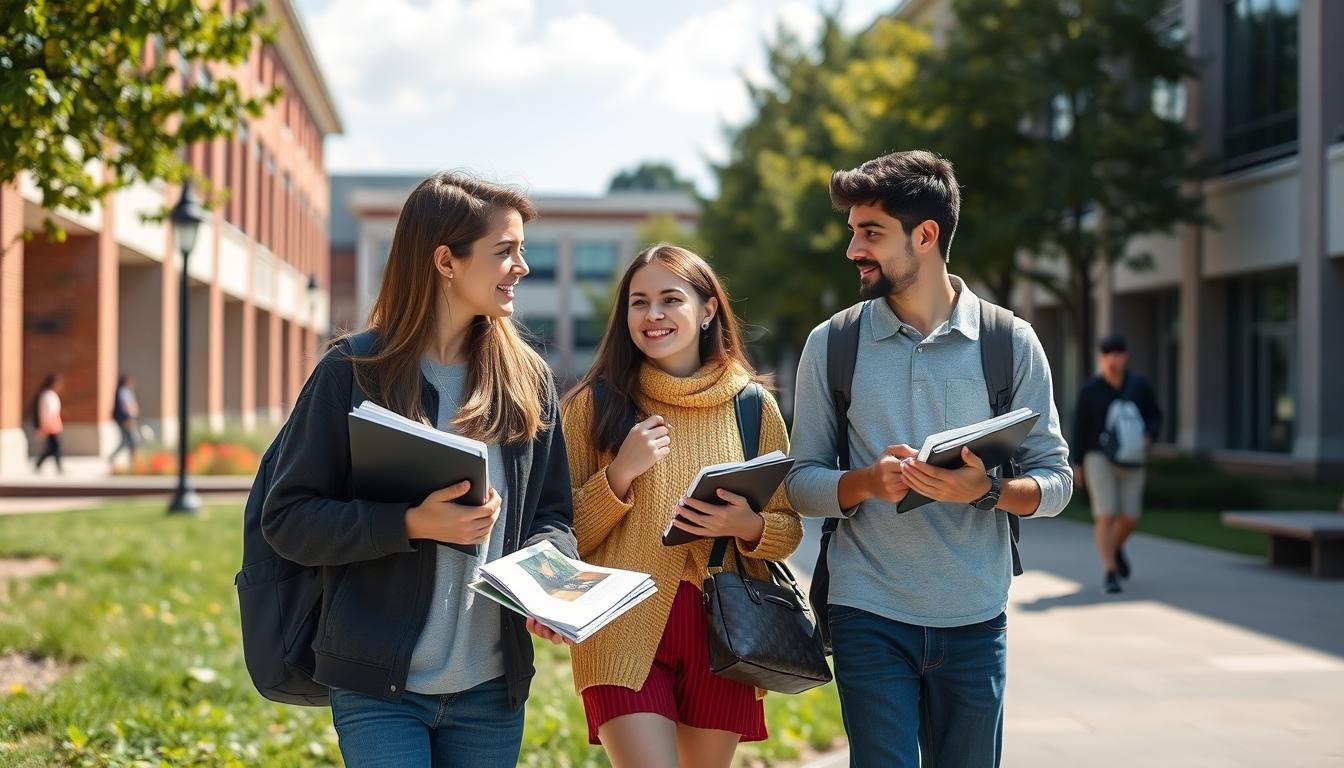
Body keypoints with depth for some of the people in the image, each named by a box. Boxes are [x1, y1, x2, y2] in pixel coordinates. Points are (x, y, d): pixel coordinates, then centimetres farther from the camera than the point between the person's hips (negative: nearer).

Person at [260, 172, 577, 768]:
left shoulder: (528, 380, 7)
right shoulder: (353, 374, -5)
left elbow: (552, 515, 11)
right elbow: (286, 517, -7)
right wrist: (411, 524, -20)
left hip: (491, 691, 4)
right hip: (378, 689, -4)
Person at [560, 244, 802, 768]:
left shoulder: (754, 406, 6)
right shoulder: (595, 405, 1)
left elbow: (789, 529, 10)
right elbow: (566, 539, 1)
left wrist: (747, 526, -11)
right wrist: (621, 473, -14)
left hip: (722, 632, 2)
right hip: (624, 633, -2)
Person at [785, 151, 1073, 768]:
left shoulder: (1009, 342, 2)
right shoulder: (832, 344, 3)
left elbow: (1056, 480, 4)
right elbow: (801, 481, 4)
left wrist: (987, 491, -18)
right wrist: (868, 482, -17)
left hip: (974, 622, 1)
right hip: (869, 618, 0)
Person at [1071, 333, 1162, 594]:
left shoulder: (1139, 386, 0)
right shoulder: (1090, 390, -4)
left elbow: (1155, 417, 7)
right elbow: (1080, 426, 2)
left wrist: (1147, 438, -13)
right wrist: (1077, 463, 1)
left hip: (1130, 462, 2)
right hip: (1100, 458, -2)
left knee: (1129, 518, 1)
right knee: (1106, 516, -12)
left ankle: (1115, 547, 34)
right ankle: (1109, 573, -8)